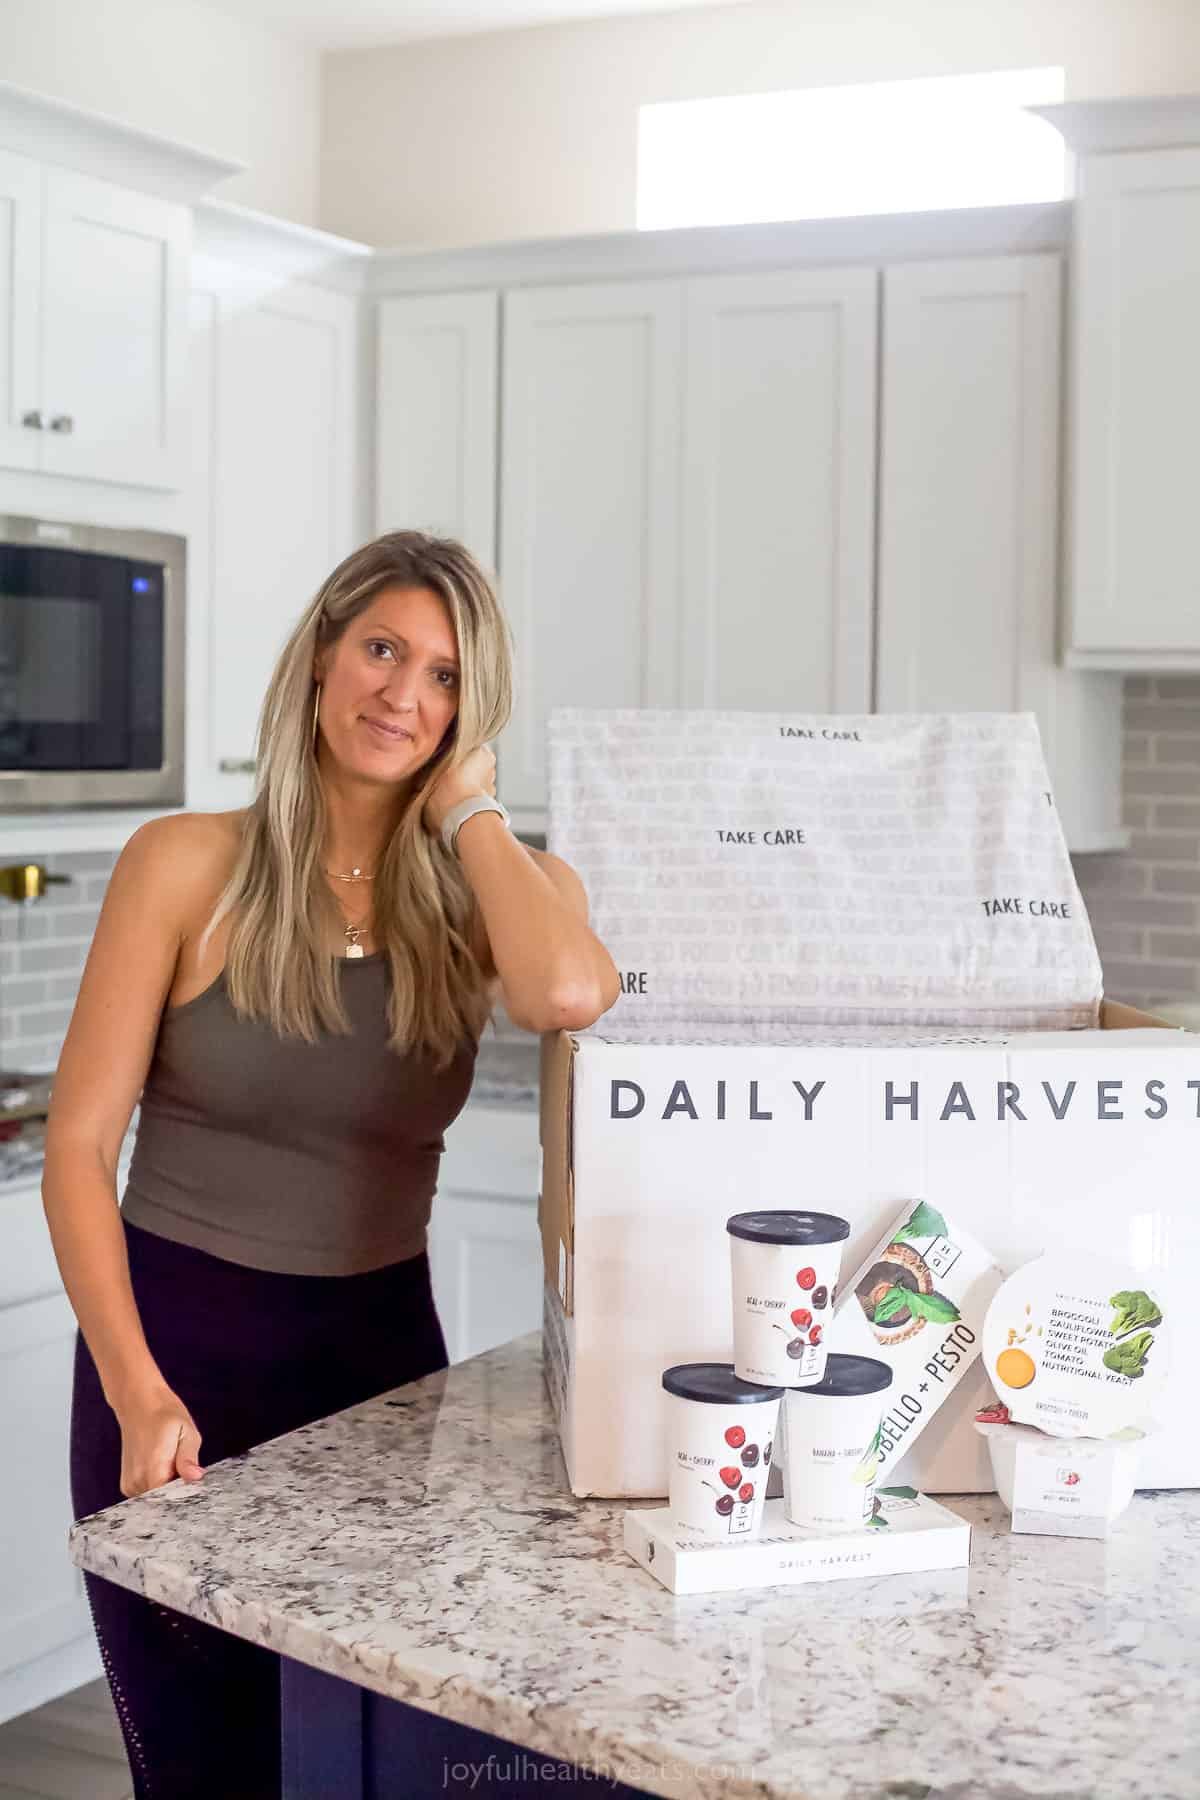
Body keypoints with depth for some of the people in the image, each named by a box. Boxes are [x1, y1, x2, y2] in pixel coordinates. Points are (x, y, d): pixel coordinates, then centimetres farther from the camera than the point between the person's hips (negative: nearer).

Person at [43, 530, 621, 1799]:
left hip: (383, 1347, 2)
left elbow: (568, 994, -27)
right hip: (179, 1347, -2)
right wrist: (139, 1395, -16)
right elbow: (78, 1146, -8)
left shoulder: (482, 894, -2)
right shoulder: (188, 865, -8)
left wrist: (470, 811, -14)